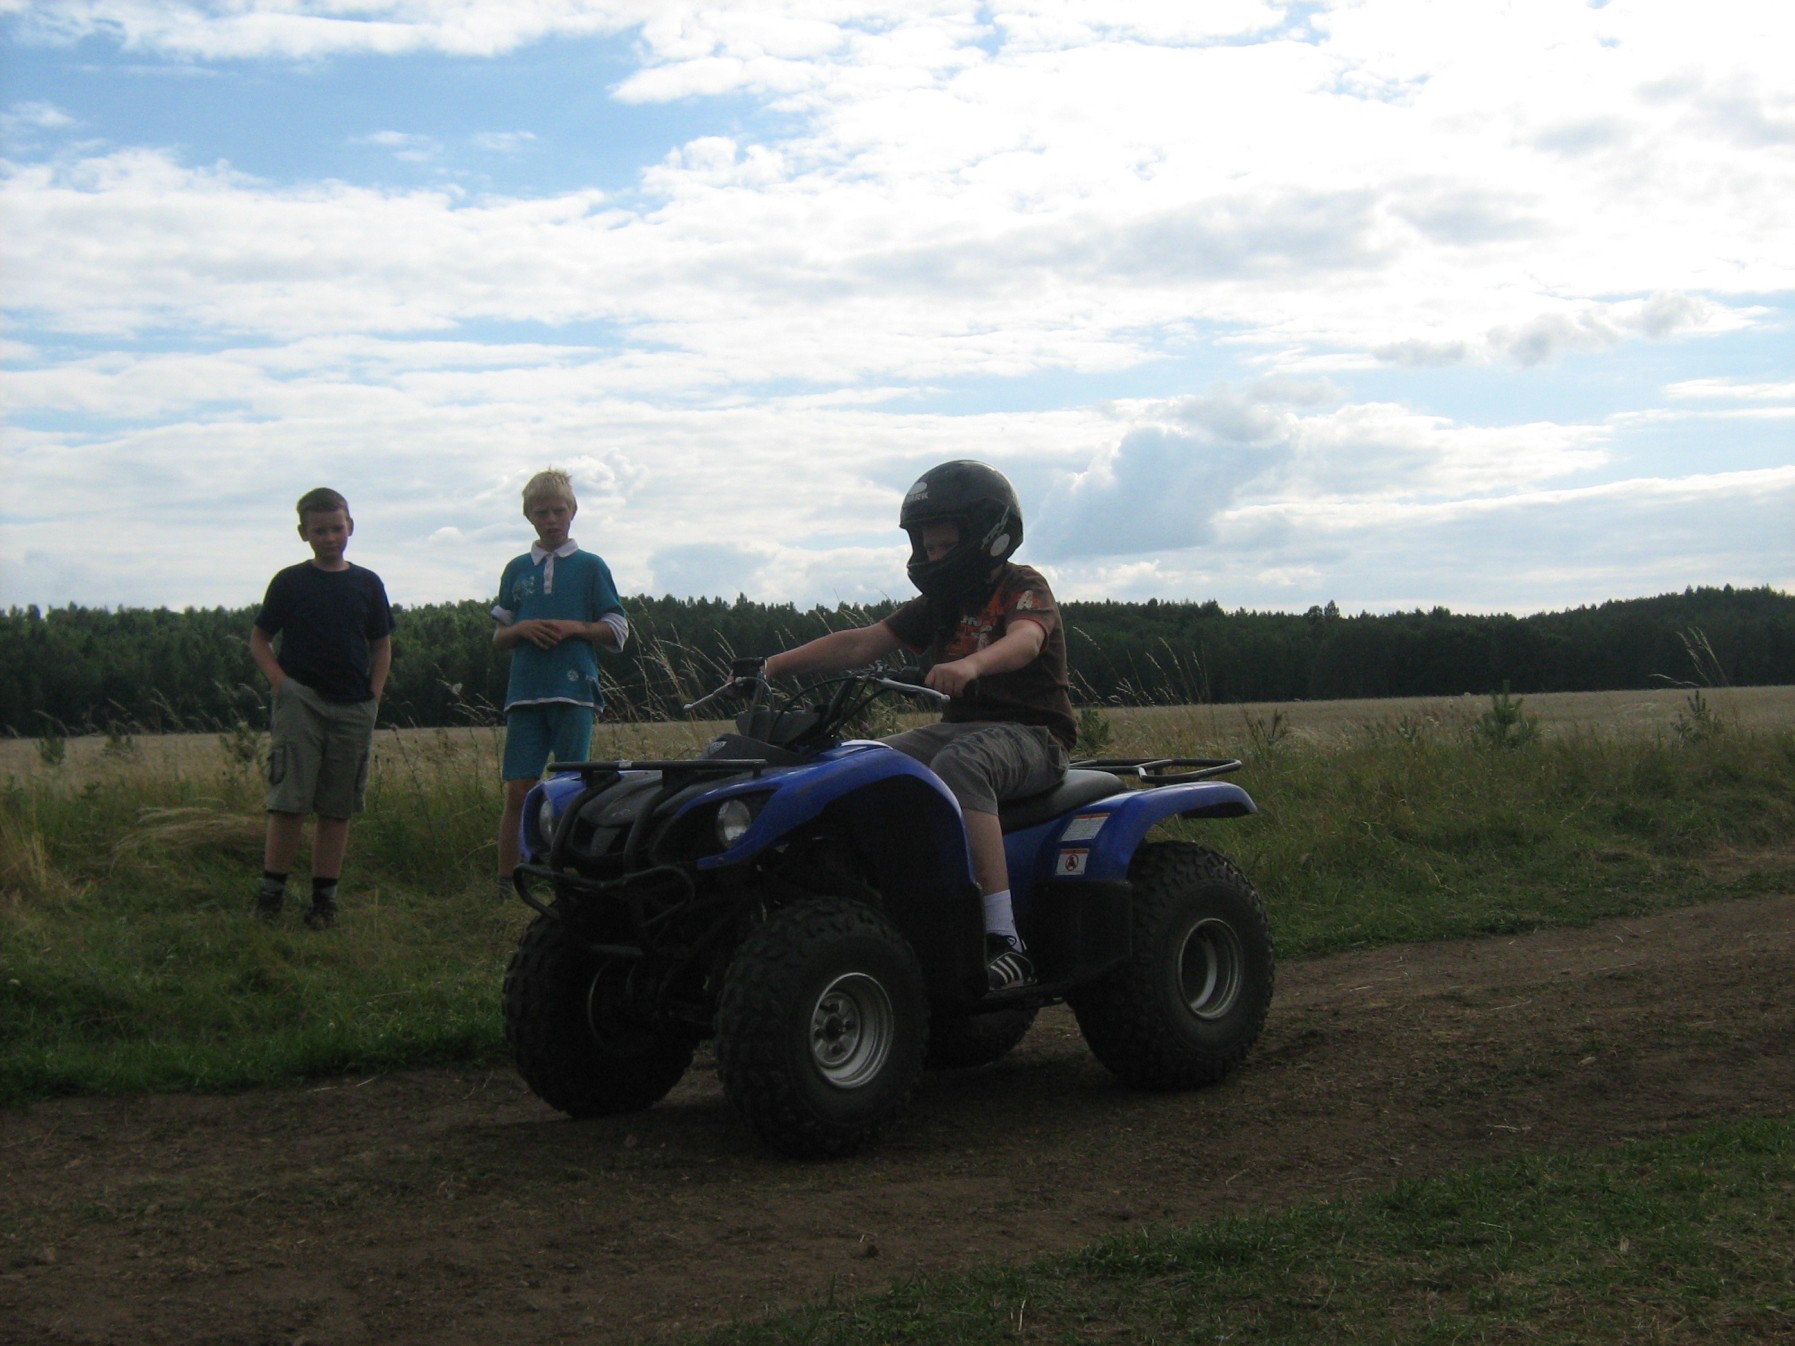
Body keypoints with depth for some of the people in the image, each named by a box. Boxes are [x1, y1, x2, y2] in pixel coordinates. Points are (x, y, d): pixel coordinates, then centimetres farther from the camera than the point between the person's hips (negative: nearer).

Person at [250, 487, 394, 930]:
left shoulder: (367, 584, 9)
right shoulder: (290, 582, 3)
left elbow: (382, 645, 15)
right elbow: (259, 640, 8)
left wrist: (374, 695, 3)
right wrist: (281, 683, -6)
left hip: (353, 711, 2)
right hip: (299, 705, -2)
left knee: (337, 810, 5)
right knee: (288, 803, -8)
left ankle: (325, 898, 12)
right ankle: (271, 893, 1)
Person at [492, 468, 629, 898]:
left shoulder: (590, 567, 7)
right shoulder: (517, 570, 15)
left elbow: (617, 631, 6)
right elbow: (498, 637, 18)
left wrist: (575, 628, -10)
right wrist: (522, 628, -4)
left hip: (574, 690, -2)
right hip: (525, 692, 2)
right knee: (519, 791, -2)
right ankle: (505, 888, 3)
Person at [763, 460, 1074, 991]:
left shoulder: (1023, 588, -4)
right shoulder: (940, 604, 16)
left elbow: (1024, 640, -28)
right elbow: (861, 644, 10)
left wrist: (971, 664, -50)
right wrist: (772, 665, 0)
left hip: (1031, 733, -7)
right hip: (960, 727, 7)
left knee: (957, 767, -38)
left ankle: (1005, 941, -41)